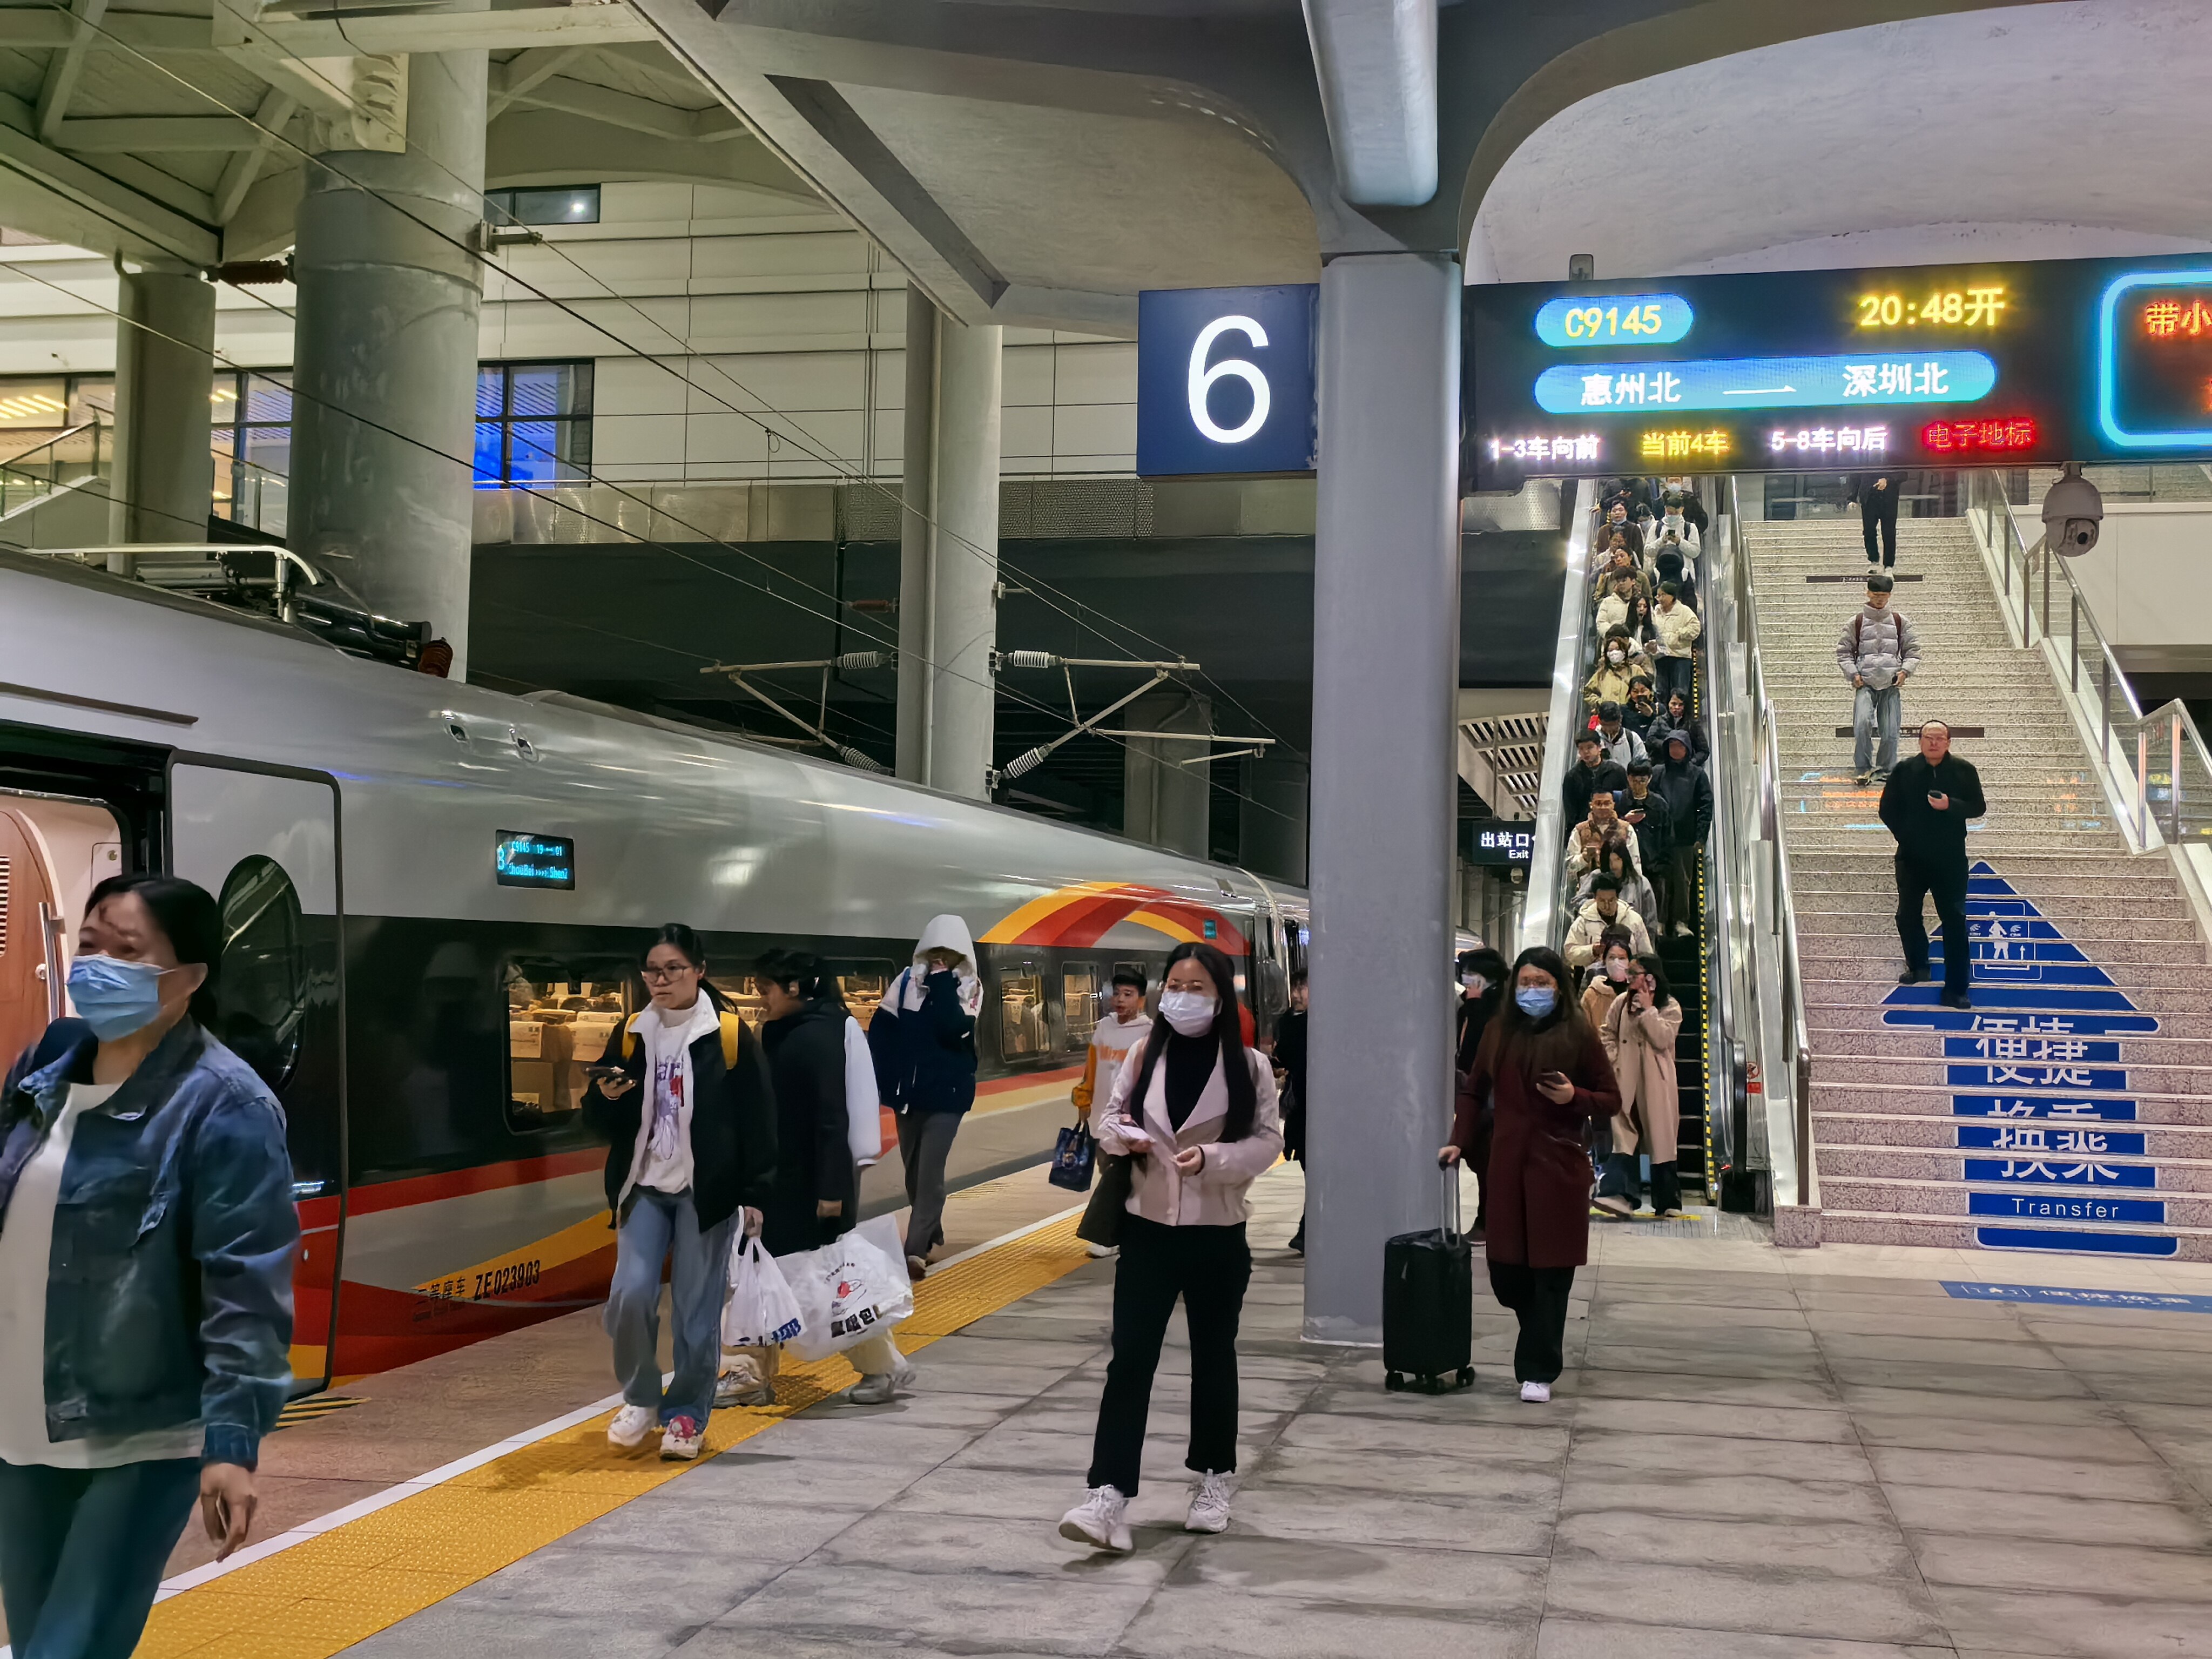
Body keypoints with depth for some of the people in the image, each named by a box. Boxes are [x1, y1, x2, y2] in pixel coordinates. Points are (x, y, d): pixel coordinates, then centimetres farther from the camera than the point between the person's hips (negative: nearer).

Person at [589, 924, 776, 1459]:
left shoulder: (730, 1035, -6)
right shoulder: (633, 1034, 5)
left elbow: (758, 1121, -5)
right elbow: (603, 1124, 9)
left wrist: (755, 1194, -8)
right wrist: (607, 1098, -13)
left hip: (706, 1192, -3)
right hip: (644, 1187, 3)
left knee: (696, 1311, 1)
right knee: (630, 1296, -8)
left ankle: (686, 1415, 16)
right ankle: (641, 1399, 15)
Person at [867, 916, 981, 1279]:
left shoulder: (969, 986, -6)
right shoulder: (907, 979, -1)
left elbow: (953, 1029, -22)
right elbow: (880, 1030, -1)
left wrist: (942, 984, -19)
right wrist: (886, 1078, -6)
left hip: (947, 1092, -3)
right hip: (908, 1089, 4)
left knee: (930, 1170, -10)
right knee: (913, 1169, 14)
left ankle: (917, 1249, -10)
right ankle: (930, 1233, 31)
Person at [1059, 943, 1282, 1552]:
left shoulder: (1249, 1066, -6)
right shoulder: (1145, 1056, 2)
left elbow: (1267, 1141, -6)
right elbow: (1110, 1117, 8)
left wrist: (1212, 1157, -22)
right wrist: (1122, 1135, -15)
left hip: (1217, 1235, -1)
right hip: (1147, 1229, 1)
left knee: (1213, 1358, 14)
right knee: (1130, 1360, -5)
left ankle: (1213, 1481, 31)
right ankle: (1108, 1496, -8)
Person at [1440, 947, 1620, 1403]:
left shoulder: (1578, 1035, -3)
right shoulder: (1499, 1031, 8)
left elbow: (1611, 1100, 2)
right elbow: (1475, 1091, 16)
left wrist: (1573, 1097, -17)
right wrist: (1458, 1142, 5)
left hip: (1558, 1165, -3)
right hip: (1507, 1163, 3)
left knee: (1550, 1273, -1)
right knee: (1504, 1269, 4)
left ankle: (1538, 1372, 10)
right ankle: (1541, 1344, 31)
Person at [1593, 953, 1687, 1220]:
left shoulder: (1670, 1007, 1)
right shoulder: (1621, 1003, 10)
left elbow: (1663, 1039, -13)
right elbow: (1607, 1033, 14)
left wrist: (1648, 1009, -12)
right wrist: (1611, 1060, 0)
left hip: (1656, 1085, -2)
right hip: (1626, 1082, 2)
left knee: (1661, 1142, 3)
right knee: (1624, 1138, -8)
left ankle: (1668, 1203, 13)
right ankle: (1621, 1195, -17)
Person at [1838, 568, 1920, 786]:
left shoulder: (1900, 621, 10)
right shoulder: (1857, 621, 6)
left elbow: (1913, 650, 16)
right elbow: (1843, 651, 11)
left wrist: (1905, 671, 0)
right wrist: (1853, 674, -2)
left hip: (1891, 684, 2)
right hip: (1865, 683, -2)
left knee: (1890, 731, 0)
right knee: (1862, 724, -20)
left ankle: (1886, 770, 14)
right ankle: (1862, 768, -11)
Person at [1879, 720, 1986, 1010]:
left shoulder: (1963, 770, -1)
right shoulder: (1905, 770, 0)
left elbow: (1978, 807, -1)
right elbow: (1888, 808, 6)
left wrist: (1950, 805, -19)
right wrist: (1904, 834, -7)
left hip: (1950, 859, -2)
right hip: (1912, 858, 2)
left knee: (1954, 921, -4)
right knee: (1907, 916, 11)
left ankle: (1955, 990, -2)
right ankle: (1917, 965, 37)